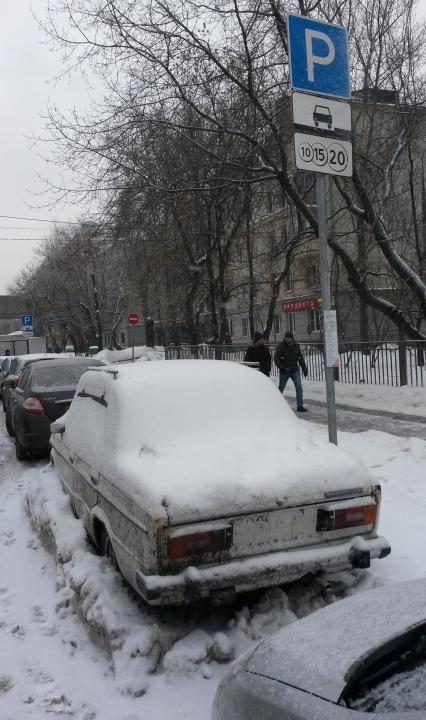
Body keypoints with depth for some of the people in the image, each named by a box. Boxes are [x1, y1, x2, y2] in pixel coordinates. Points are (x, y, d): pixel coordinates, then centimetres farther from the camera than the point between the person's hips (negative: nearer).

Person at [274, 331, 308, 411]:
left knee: (299, 387, -9)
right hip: (284, 371, -2)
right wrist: (282, 367, -23)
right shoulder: (280, 346, -7)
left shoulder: (296, 346, 4)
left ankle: (300, 406, -6)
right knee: (281, 388, 9)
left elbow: (300, 358, 12)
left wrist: (304, 369, 8)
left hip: (295, 370, 2)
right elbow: (276, 359, -10)